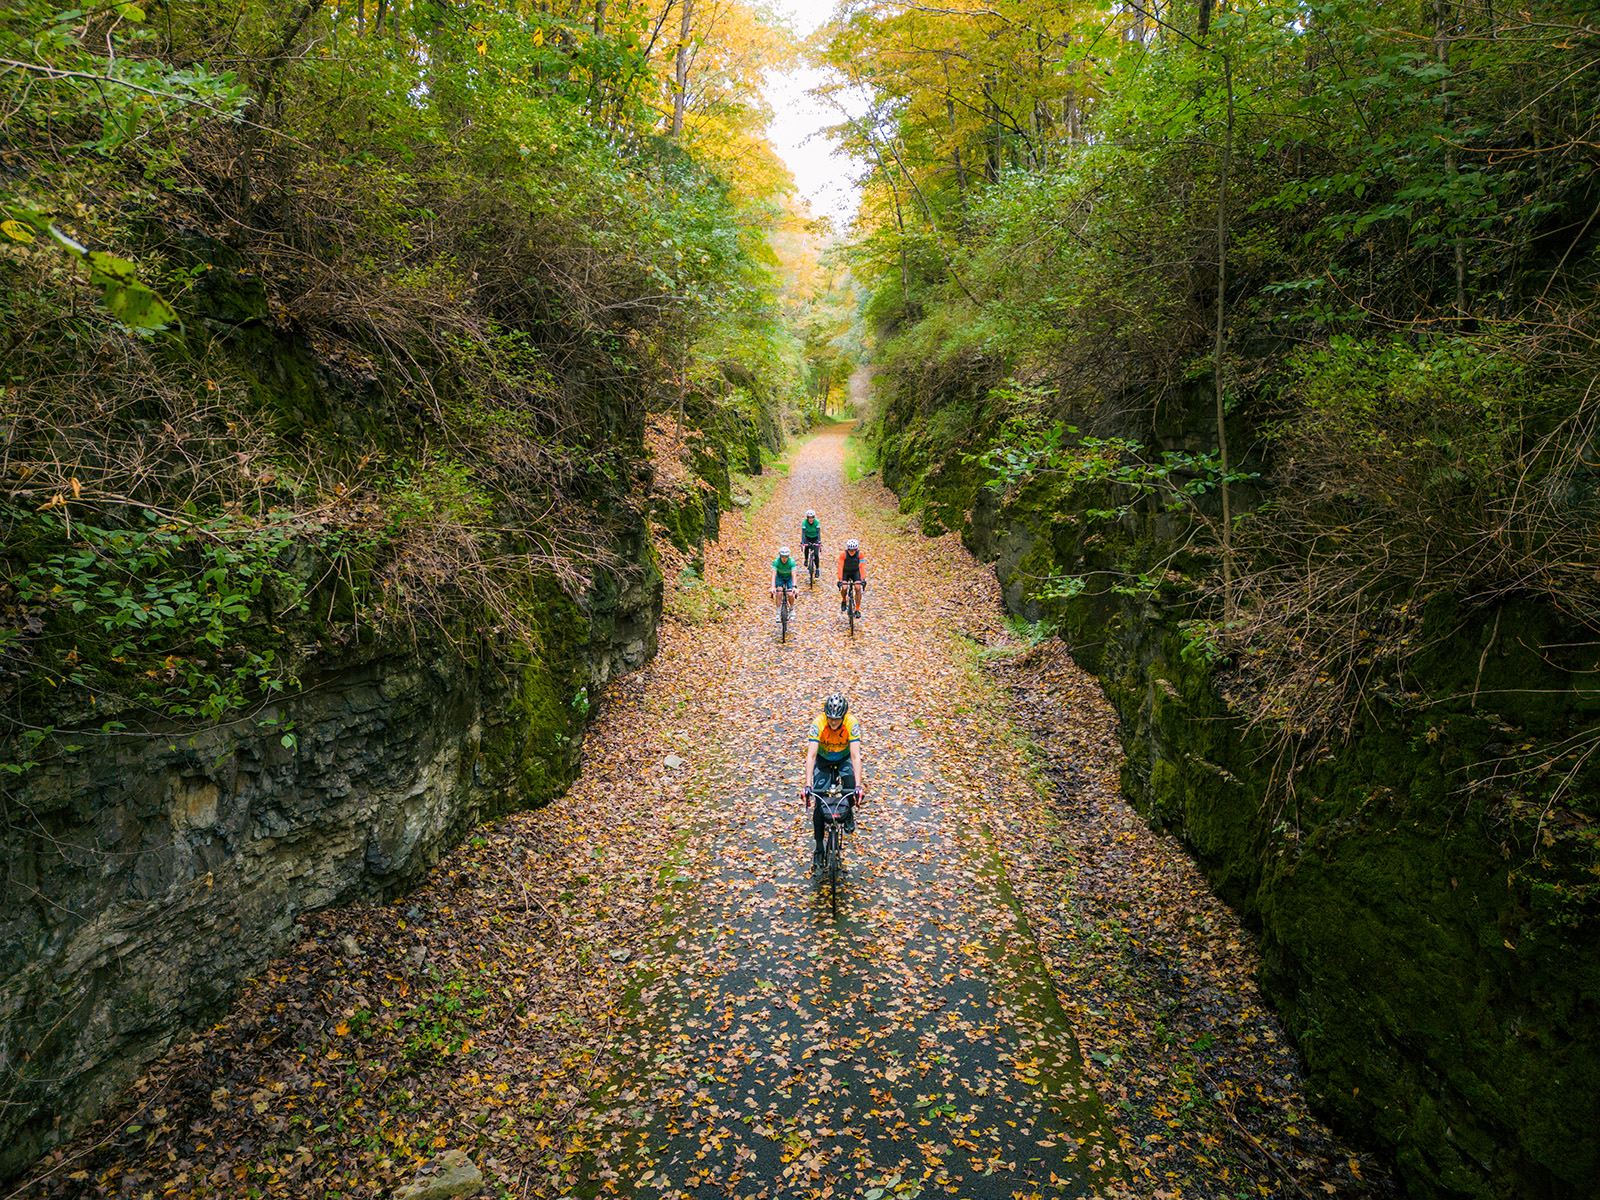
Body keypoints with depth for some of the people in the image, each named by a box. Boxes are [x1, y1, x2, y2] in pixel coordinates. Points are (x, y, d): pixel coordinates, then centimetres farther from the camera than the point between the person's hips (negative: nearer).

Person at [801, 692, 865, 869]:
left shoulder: (851, 723, -32)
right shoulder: (818, 723, -33)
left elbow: (855, 756, -36)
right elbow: (811, 755, -37)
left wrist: (858, 785, -45)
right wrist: (807, 785, -46)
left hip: (844, 758, 0)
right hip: (823, 759, 0)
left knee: (849, 783, -29)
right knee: (819, 803, -11)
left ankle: (849, 812, 4)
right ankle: (819, 847, 4)